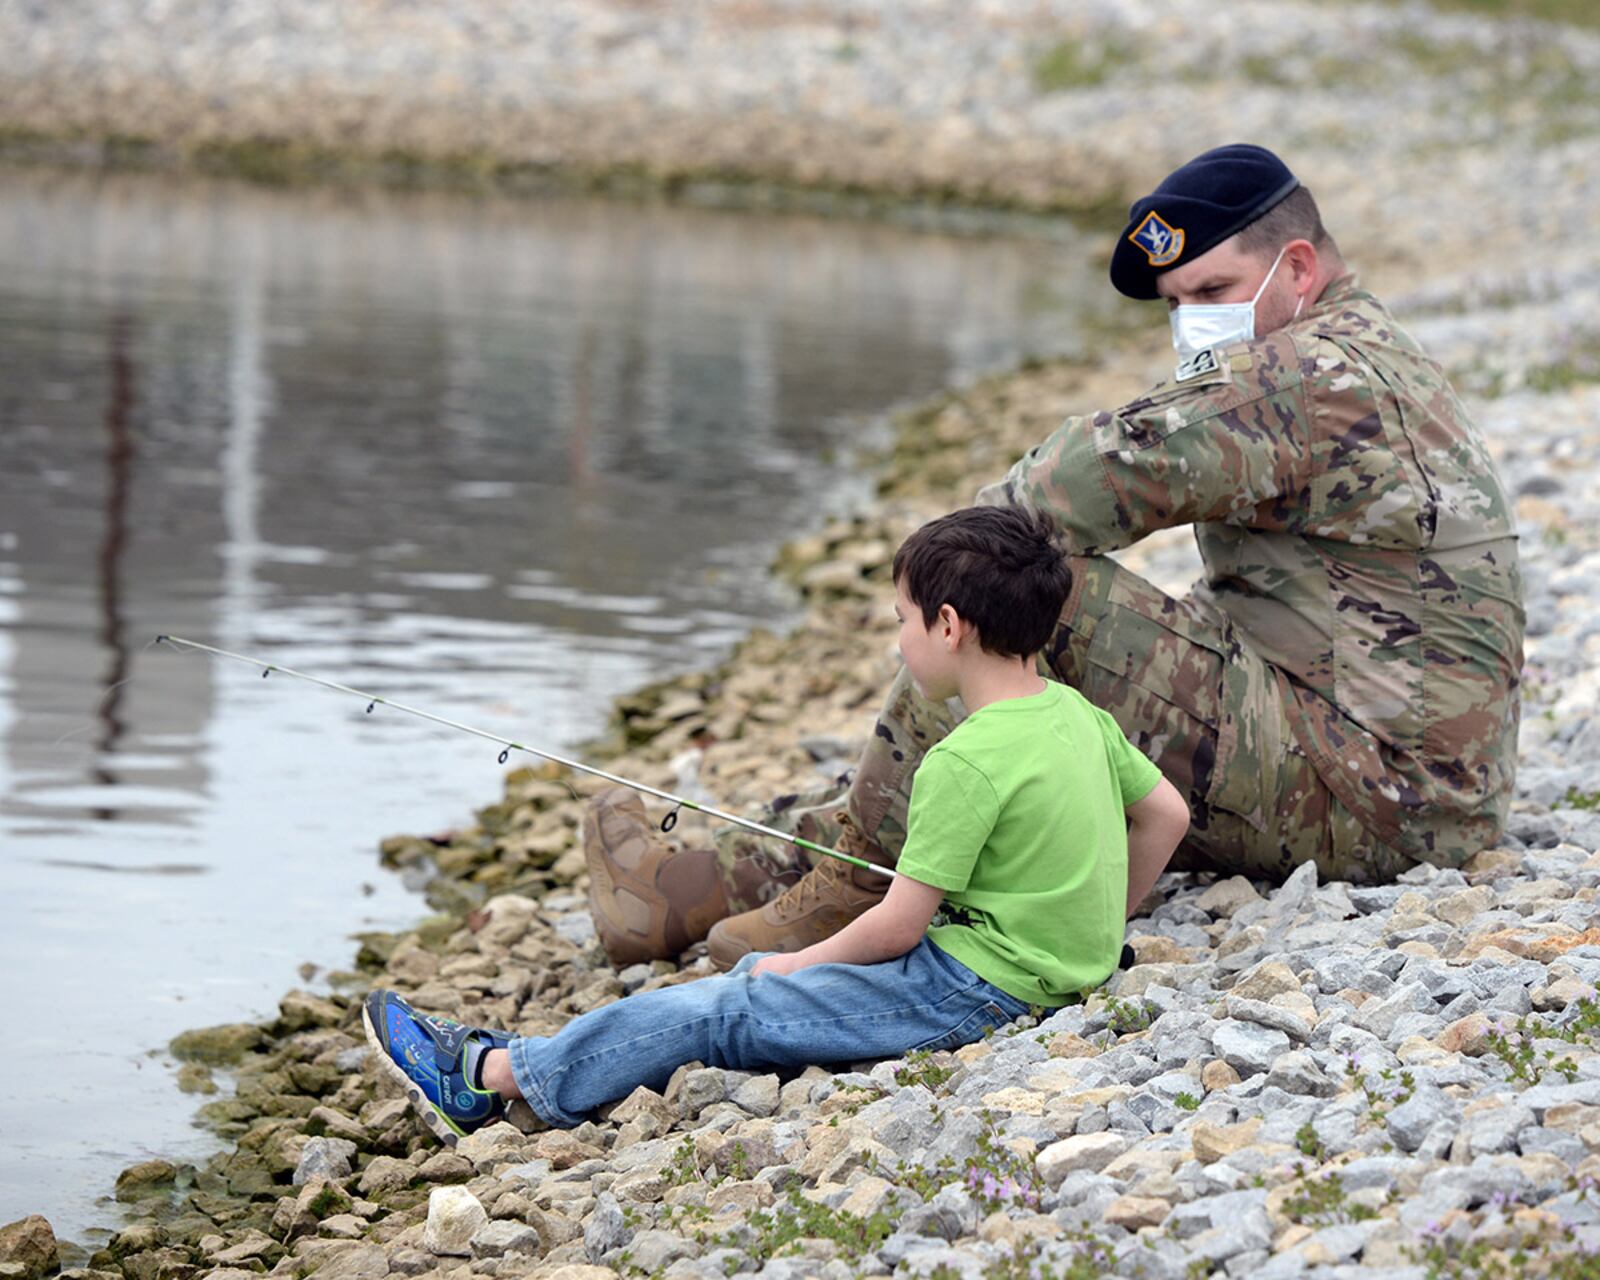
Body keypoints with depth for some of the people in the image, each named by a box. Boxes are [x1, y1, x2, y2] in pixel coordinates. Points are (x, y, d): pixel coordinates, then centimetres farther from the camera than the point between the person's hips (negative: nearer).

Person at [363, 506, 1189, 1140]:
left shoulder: (967, 761, -22)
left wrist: (800, 963, 0)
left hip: (971, 989, -9)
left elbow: (897, 925, -17)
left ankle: (488, 1076, 0)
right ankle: (532, 1058, 17)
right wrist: (1093, 936, 23)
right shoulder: (1076, 713, 5)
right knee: (757, 975, 14)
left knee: (723, 1010, -5)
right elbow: (1166, 812, 16)